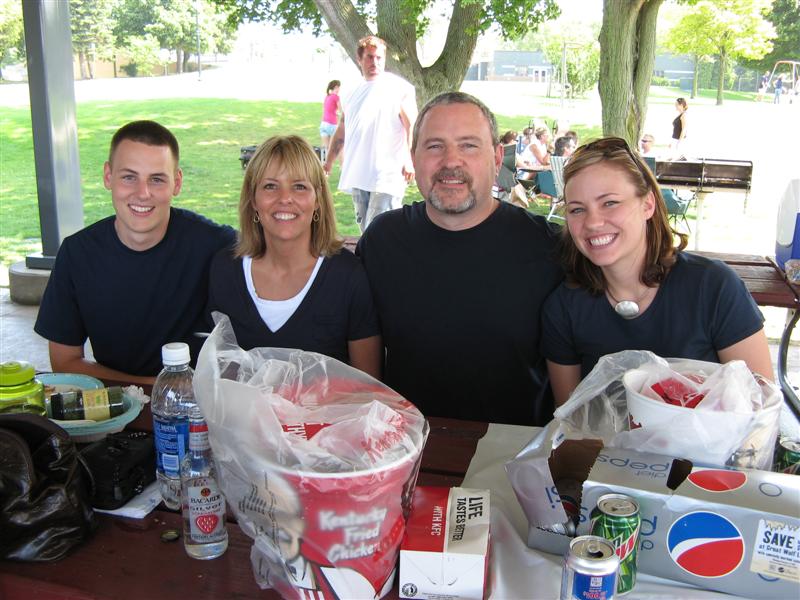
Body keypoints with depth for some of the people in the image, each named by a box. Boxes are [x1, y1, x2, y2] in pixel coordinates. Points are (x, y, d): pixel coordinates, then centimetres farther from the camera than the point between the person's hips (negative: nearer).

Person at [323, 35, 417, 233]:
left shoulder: (400, 88, -1)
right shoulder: (352, 94, 17)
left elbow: (412, 126, -9)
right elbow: (341, 131, 24)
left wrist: (410, 158, -23)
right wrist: (329, 162, 21)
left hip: (387, 177, -6)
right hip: (357, 177, 6)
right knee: (365, 231, 11)